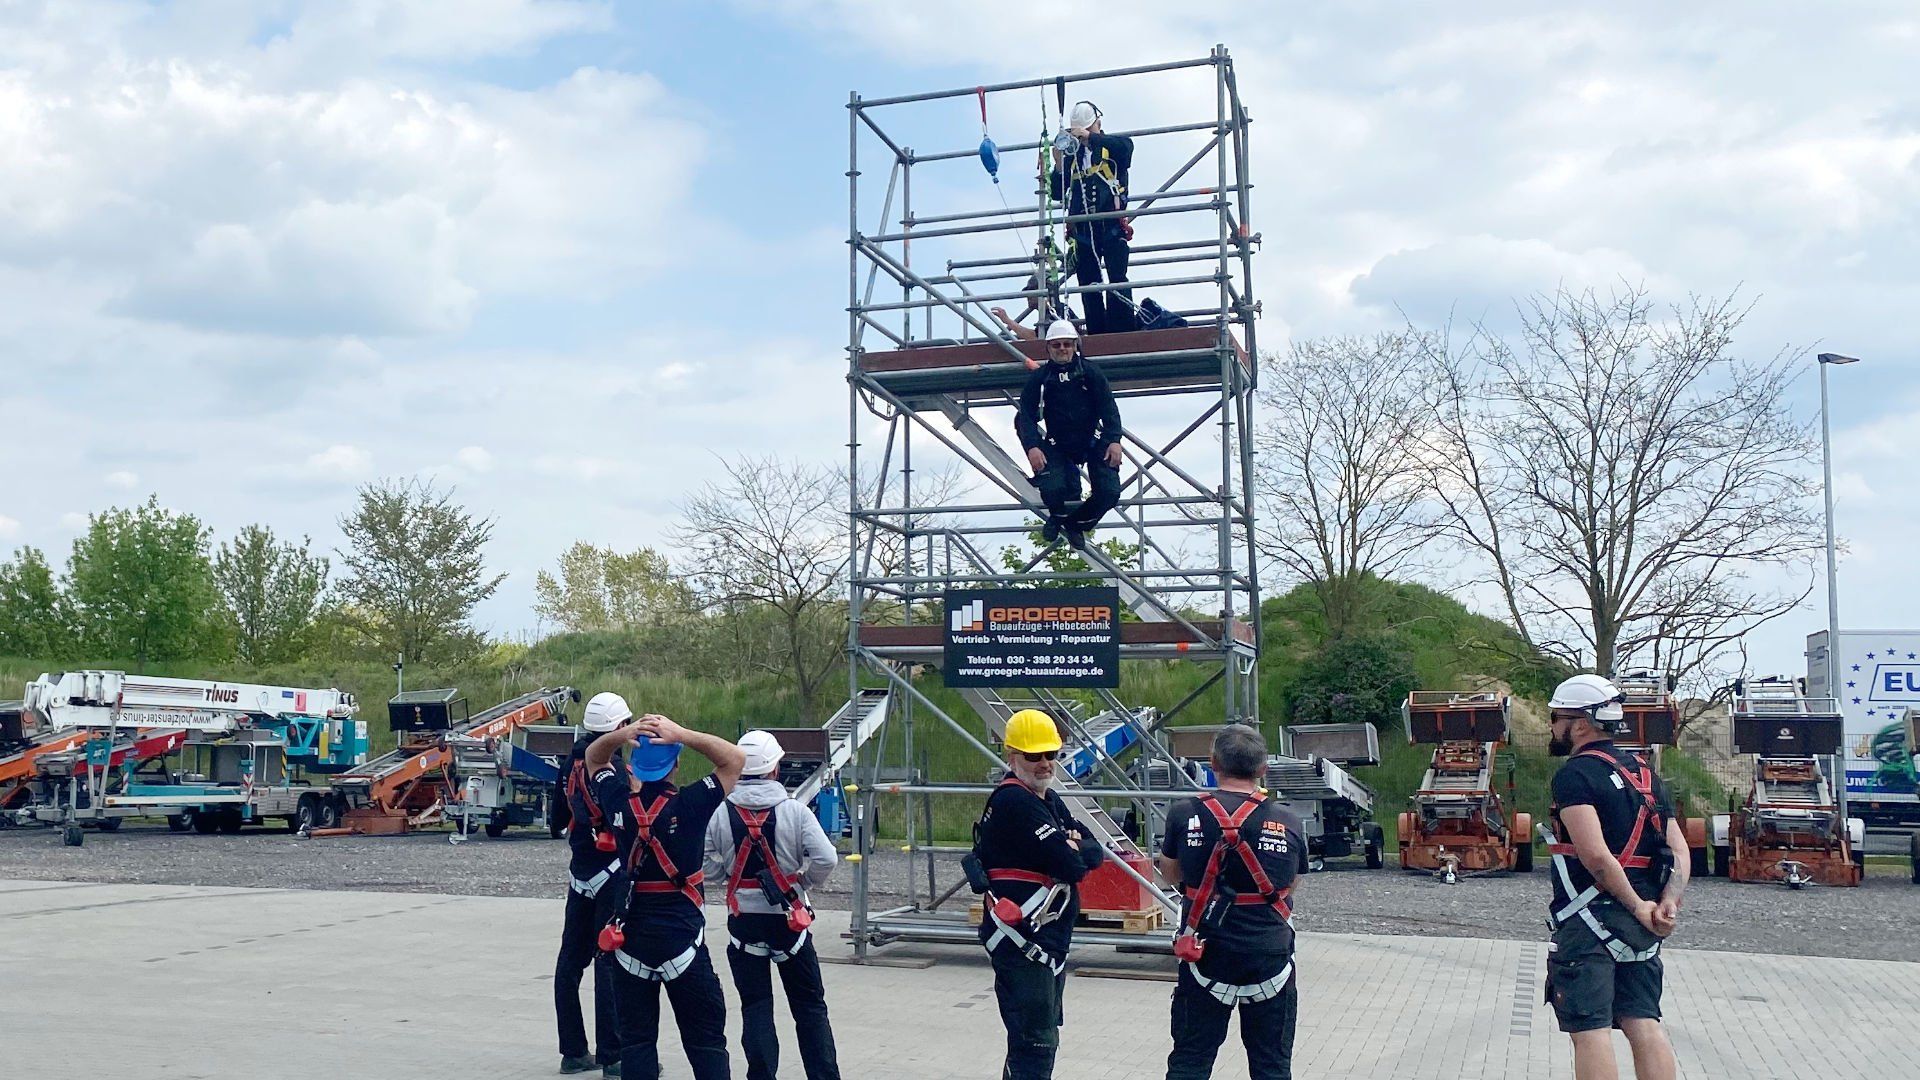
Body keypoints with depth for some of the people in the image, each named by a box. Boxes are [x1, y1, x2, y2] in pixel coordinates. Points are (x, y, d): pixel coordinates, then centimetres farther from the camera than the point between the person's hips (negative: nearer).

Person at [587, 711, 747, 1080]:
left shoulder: (619, 803, -5)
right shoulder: (688, 806, -14)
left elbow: (593, 757, 13)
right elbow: (735, 758, -5)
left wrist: (621, 734, -8)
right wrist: (682, 734, -17)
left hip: (630, 936, 3)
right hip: (682, 935, -3)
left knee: (635, 1039, 10)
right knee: (706, 1040, 5)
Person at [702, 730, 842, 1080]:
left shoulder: (720, 813, -6)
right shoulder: (794, 811, -11)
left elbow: (710, 869, -5)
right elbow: (826, 859, -16)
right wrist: (804, 881, 3)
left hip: (743, 919, 1)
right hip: (789, 918, -1)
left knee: (755, 1006, 10)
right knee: (810, 1005, 11)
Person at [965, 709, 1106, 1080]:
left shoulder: (1050, 800, 13)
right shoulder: (1014, 802, -18)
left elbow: (1095, 852, 8)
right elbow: (1071, 865, -24)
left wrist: (1072, 848, -12)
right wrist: (1075, 851, -2)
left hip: (1049, 937, 10)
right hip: (1020, 940, -10)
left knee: (1041, 1034, 21)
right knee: (1036, 1042, -9)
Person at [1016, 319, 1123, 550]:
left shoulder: (1090, 372, 0)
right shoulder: (1039, 379, 1)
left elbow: (1108, 407, -3)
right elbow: (1026, 415, -5)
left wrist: (1114, 440, -18)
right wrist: (1032, 446, -22)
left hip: (1093, 440, 1)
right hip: (1058, 444, -1)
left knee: (1110, 492, -13)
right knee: (1052, 488, -25)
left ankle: (1077, 523, 18)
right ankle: (1058, 516, 15)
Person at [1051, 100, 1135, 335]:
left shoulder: (1113, 147, 9)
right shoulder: (1072, 155, 19)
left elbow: (1126, 145, -17)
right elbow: (1058, 194, 15)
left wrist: (1090, 136, -20)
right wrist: (1059, 165, -1)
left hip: (1110, 223, -4)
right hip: (1082, 226, 4)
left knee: (1117, 277, -12)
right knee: (1088, 284, 2)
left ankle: (1125, 331, -15)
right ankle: (1097, 334, 4)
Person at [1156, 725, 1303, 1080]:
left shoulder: (1184, 815, -9)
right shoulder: (1288, 823, -6)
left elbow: (1170, 873, 6)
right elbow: (1290, 886, 9)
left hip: (1206, 955, 0)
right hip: (1269, 955, 1)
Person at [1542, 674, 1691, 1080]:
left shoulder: (1575, 774, -12)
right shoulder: (1645, 774, 15)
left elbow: (1594, 853, -23)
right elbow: (1679, 851, 10)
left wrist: (1637, 906, -14)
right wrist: (1667, 902, -2)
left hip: (1590, 918, -8)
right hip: (1638, 927, 8)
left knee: (1589, 1029, -5)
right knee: (1643, 1022, 10)